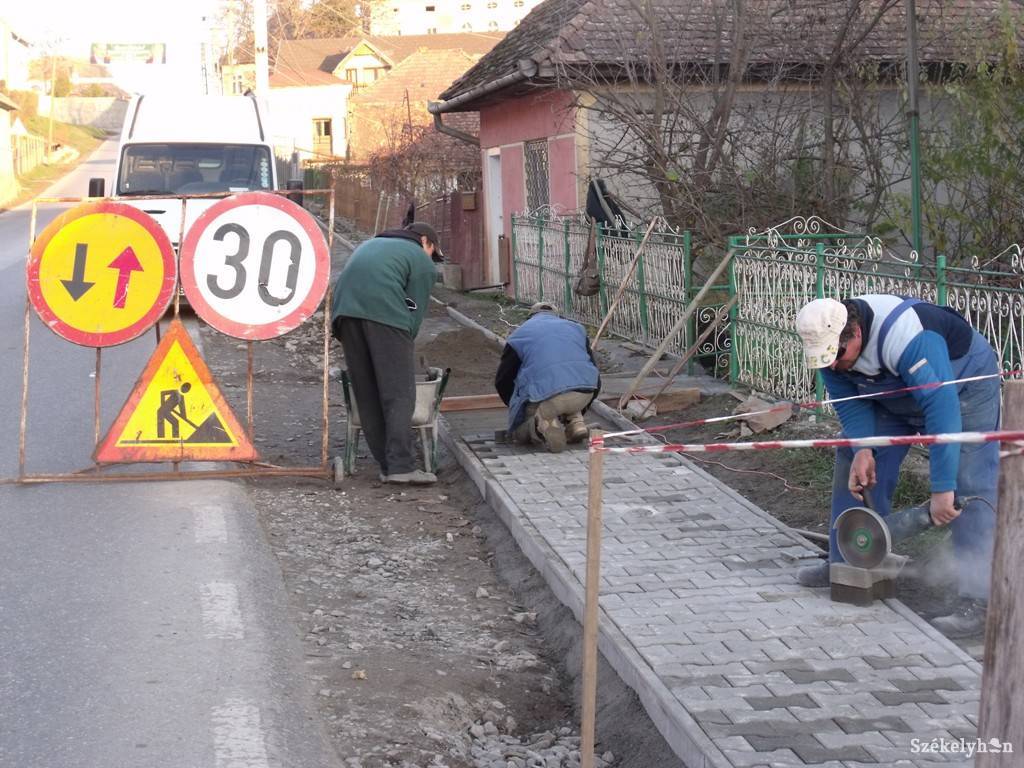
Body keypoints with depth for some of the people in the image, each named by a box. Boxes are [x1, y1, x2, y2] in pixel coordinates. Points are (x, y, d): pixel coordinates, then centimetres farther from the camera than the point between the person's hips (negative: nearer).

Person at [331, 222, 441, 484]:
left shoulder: (370, 245, 36)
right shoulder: (422, 261, 17)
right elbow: (414, 311, 8)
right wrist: (402, 349, 17)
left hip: (344, 308, 6)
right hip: (385, 311, -6)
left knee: (366, 393, 9)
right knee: (399, 392, -2)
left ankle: (386, 464, 10)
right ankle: (401, 465, -9)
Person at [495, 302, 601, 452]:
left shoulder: (520, 334, 19)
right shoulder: (576, 328, 28)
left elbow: (502, 381, 21)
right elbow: (595, 377, 31)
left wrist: (517, 406, 38)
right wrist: (579, 410, 42)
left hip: (544, 397, -4)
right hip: (584, 394, 4)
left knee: (519, 433, 20)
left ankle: (544, 420, -12)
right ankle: (574, 420, 12)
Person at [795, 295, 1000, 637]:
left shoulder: (905, 338, -42)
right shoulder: (828, 341, -19)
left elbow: (941, 408, -47)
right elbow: (849, 402, -10)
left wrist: (942, 488, -49)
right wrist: (863, 448, -29)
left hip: (964, 386, -7)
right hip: (897, 397, 8)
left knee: (970, 487, -20)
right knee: (852, 463, 4)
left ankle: (976, 599, -22)